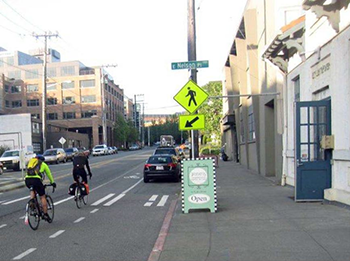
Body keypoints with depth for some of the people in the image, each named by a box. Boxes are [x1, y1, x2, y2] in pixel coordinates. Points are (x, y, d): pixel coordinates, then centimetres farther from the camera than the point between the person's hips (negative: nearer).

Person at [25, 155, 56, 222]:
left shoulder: (30, 162, 32)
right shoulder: (43, 164, 23)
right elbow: (49, 174, 33)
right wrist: (52, 182, 47)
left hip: (27, 179, 4)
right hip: (36, 179, -4)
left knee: (32, 190, 35)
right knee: (42, 197, 7)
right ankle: (45, 215, 10)